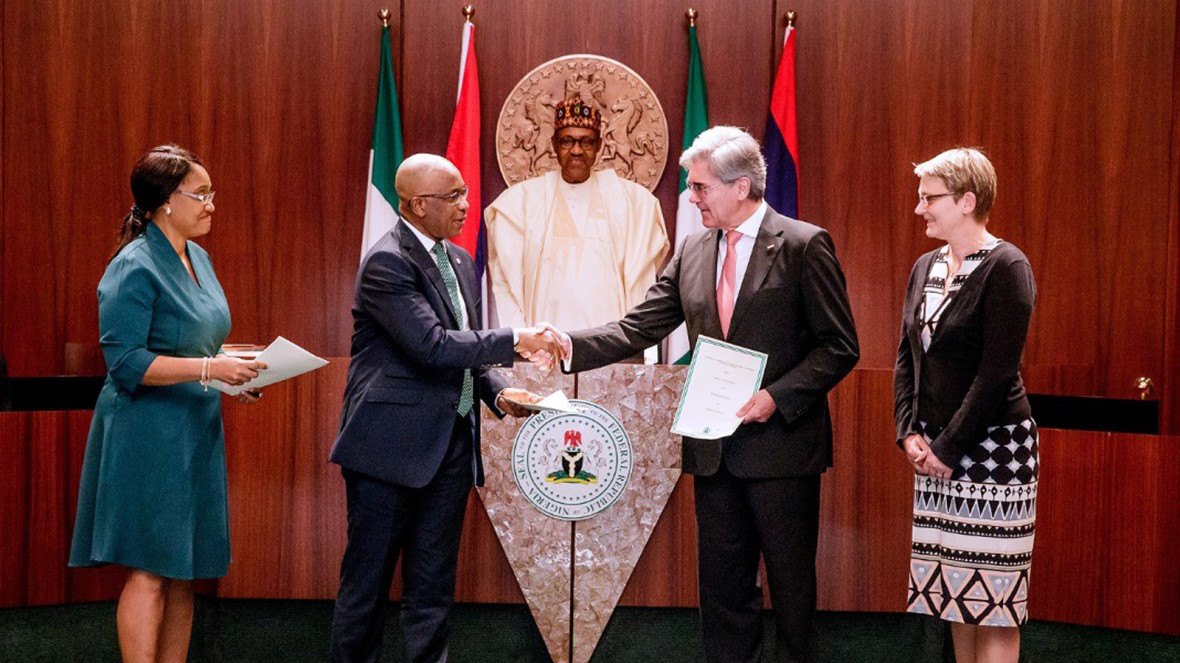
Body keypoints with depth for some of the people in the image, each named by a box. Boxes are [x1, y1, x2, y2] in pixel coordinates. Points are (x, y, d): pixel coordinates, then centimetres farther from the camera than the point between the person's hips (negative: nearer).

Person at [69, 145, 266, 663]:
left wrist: (236, 373, 5)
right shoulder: (134, 268, -13)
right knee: (149, 572, -5)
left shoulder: (198, 258, 13)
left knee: (183, 574, 11)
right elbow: (125, 361, -19)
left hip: (194, 434, 8)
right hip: (147, 435, -8)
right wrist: (209, 368, -23)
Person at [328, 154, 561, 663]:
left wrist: (498, 394, 2)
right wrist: (514, 341, -17)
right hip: (391, 445, -8)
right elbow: (433, 347, -22)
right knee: (366, 583, 4)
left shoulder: (459, 261, 14)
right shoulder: (387, 262, -13)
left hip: (450, 446, 8)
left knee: (433, 590, 13)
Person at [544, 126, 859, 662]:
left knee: (790, 585, 6)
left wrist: (776, 396, -19)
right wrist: (571, 346, -10)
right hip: (715, 449, 6)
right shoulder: (693, 252, 9)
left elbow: (839, 347, -9)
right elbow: (639, 329, 4)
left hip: (781, 444, -5)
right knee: (722, 584, 13)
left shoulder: (804, 246, -8)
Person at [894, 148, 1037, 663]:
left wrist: (949, 448, -14)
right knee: (953, 585, 12)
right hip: (935, 449, 7)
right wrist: (910, 433, 1)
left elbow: (997, 372, -16)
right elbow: (906, 355, 13)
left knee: (993, 590, -1)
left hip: (992, 446, -7)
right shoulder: (926, 267, 11)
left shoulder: (1005, 267, -11)